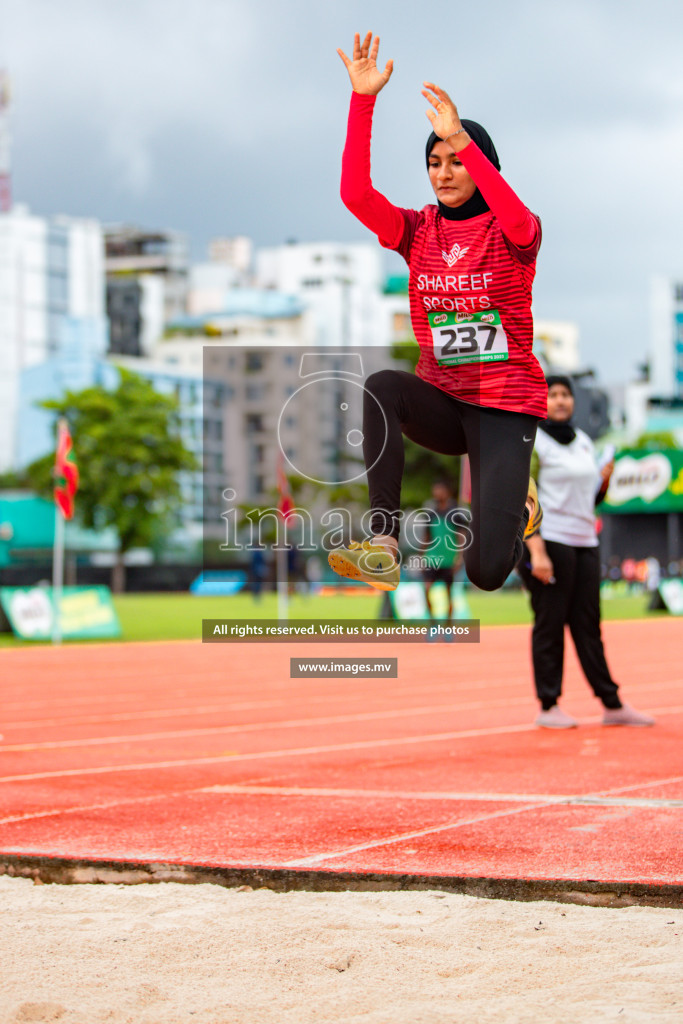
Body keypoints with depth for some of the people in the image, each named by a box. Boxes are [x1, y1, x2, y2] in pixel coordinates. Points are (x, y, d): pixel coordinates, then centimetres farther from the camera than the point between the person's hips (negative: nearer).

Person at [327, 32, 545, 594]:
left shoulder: (510, 232, -5)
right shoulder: (418, 231, 4)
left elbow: (518, 221, -31)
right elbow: (355, 193, -13)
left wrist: (462, 140, -41)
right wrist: (363, 100, -22)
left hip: (504, 402, -3)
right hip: (440, 398, 3)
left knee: (487, 570, -16)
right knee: (382, 385, -34)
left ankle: (517, 502, 23)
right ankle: (384, 544, -31)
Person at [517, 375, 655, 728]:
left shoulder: (584, 442, 16)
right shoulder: (532, 444, -5)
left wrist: (604, 481, 3)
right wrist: (537, 552, -19)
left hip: (585, 542, 6)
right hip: (550, 542, -6)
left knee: (588, 624, 7)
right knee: (550, 624, -3)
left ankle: (612, 704, 8)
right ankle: (548, 707, 3)